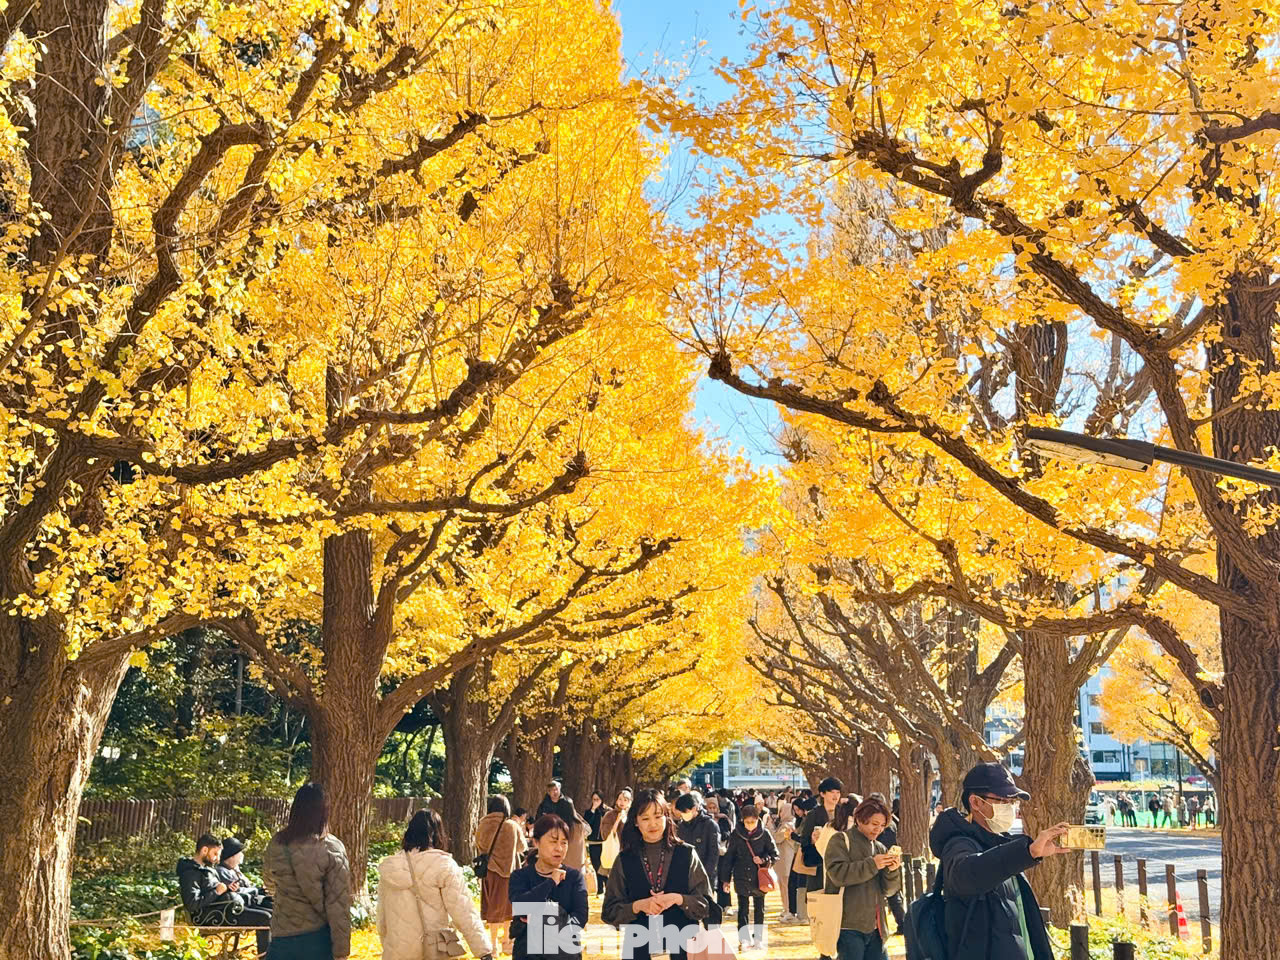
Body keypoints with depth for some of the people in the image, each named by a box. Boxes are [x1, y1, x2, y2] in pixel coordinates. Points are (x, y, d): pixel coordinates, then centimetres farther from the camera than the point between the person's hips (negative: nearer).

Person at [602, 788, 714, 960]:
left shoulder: (686, 854, -1)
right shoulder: (625, 860, 1)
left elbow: (706, 905, -2)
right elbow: (610, 912, 0)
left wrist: (678, 899, -18)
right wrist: (638, 906, -17)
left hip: (683, 945, 0)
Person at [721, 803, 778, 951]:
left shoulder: (764, 834, -6)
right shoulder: (736, 835, -4)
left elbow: (775, 855, 1)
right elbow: (729, 857, 2)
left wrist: (764, 860, -18)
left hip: (759, 878, 0)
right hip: (741, 878, 0)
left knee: (759, 910, 10)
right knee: (743, 910, 4)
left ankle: (758, 938, 22)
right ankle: (744, 938, 12)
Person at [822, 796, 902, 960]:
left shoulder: (880, 848, 16)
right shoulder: (841, 840, -2)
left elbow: (887, 890, 14)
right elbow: (837, 874, -19)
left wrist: (892, 871, -6)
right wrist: (872, 864, -20)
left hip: (874, 928, 6)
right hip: (849, 927, -6)